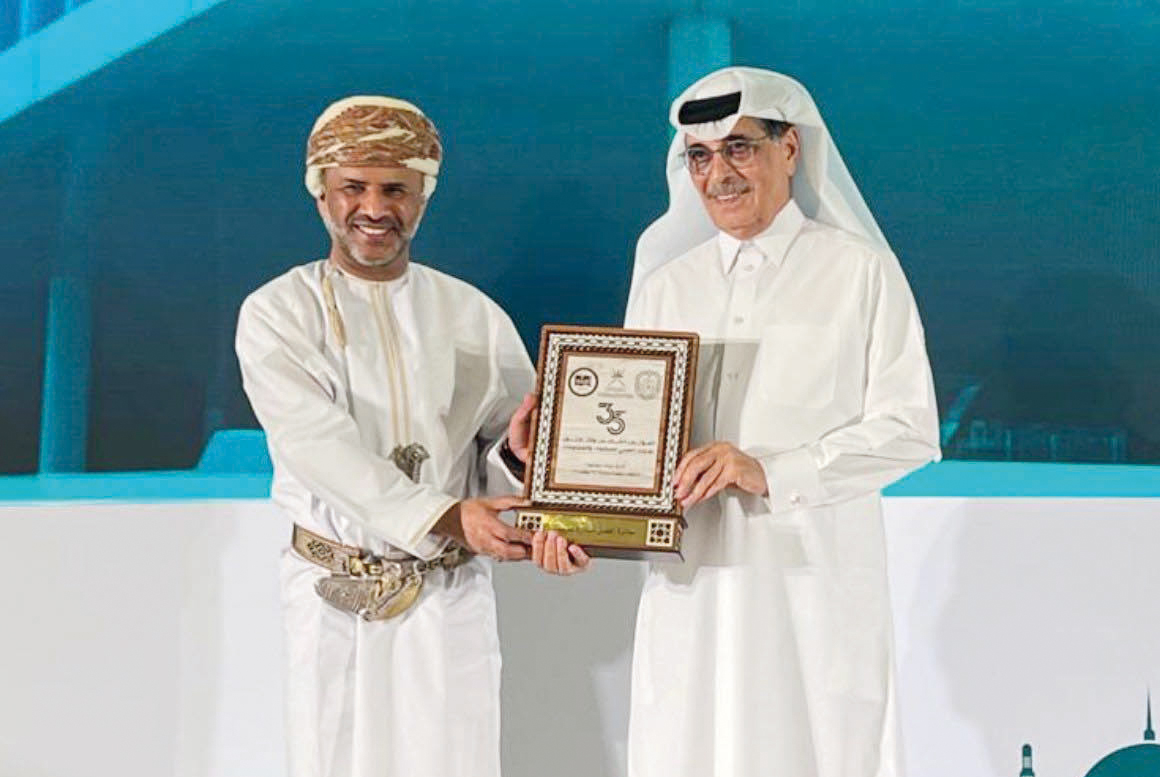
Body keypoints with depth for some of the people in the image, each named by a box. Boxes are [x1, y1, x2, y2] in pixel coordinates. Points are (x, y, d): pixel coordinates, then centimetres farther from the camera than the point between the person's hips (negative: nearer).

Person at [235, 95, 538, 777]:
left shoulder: (476, 316, 4)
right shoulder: (276, 314, -3)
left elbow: (505, 457, 5)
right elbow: (320, 446, -16)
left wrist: (515, 453, -20)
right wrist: (446, 516, -27)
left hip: (451, 595, 1)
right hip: (333, 594, -1)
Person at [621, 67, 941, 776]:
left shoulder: (861, 272, 2)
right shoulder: (666, 285, 15)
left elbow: (909, 430, -5)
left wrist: (770, 473, -15)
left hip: (816, 584, -3)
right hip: (691, 586, 4)